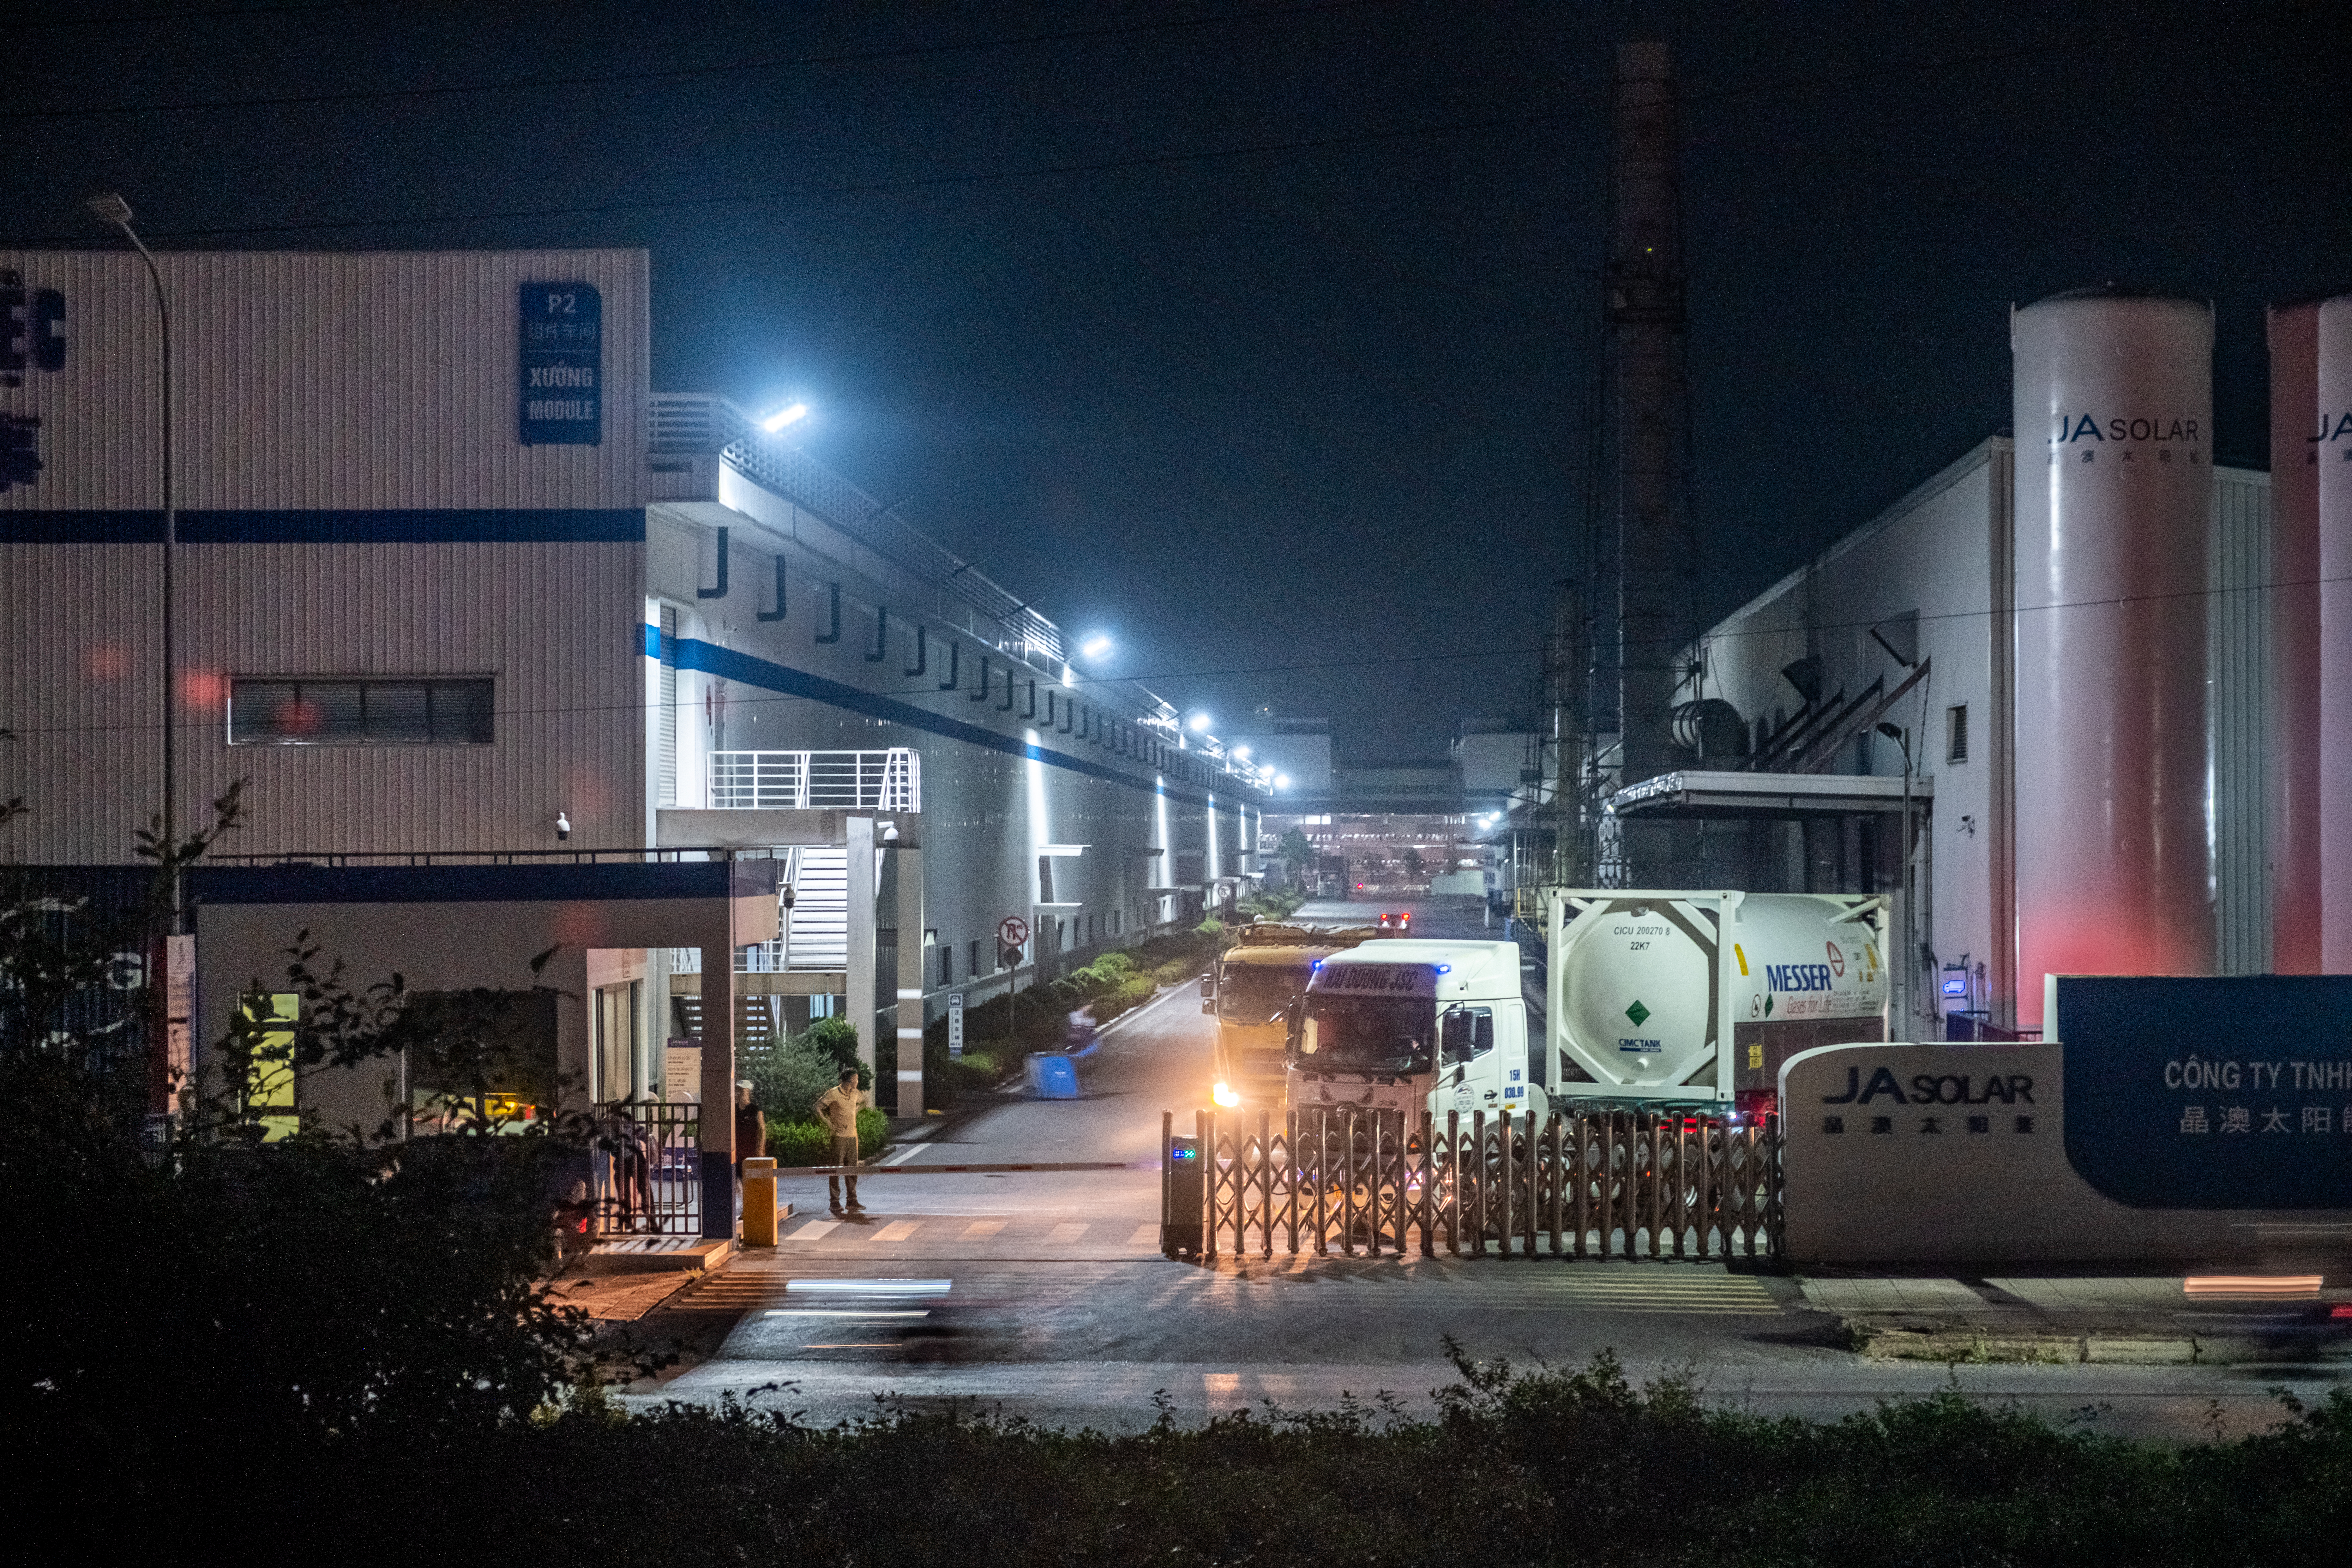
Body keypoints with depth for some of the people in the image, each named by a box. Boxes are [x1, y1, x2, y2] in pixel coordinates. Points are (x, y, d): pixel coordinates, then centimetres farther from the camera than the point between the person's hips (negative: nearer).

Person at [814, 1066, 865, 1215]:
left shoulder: (855, 1094, 9)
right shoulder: (833, 1094, -11)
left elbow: (862, 1101, 31)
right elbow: (818, 1107, -12)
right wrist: (830, 1125, -17)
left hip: (853, 1136, 7)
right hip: (839, 1136, -7)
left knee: (852, 1169, 8)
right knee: (836, 1169, -3)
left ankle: (852, 1201, 14)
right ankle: (835, 1202, 1)